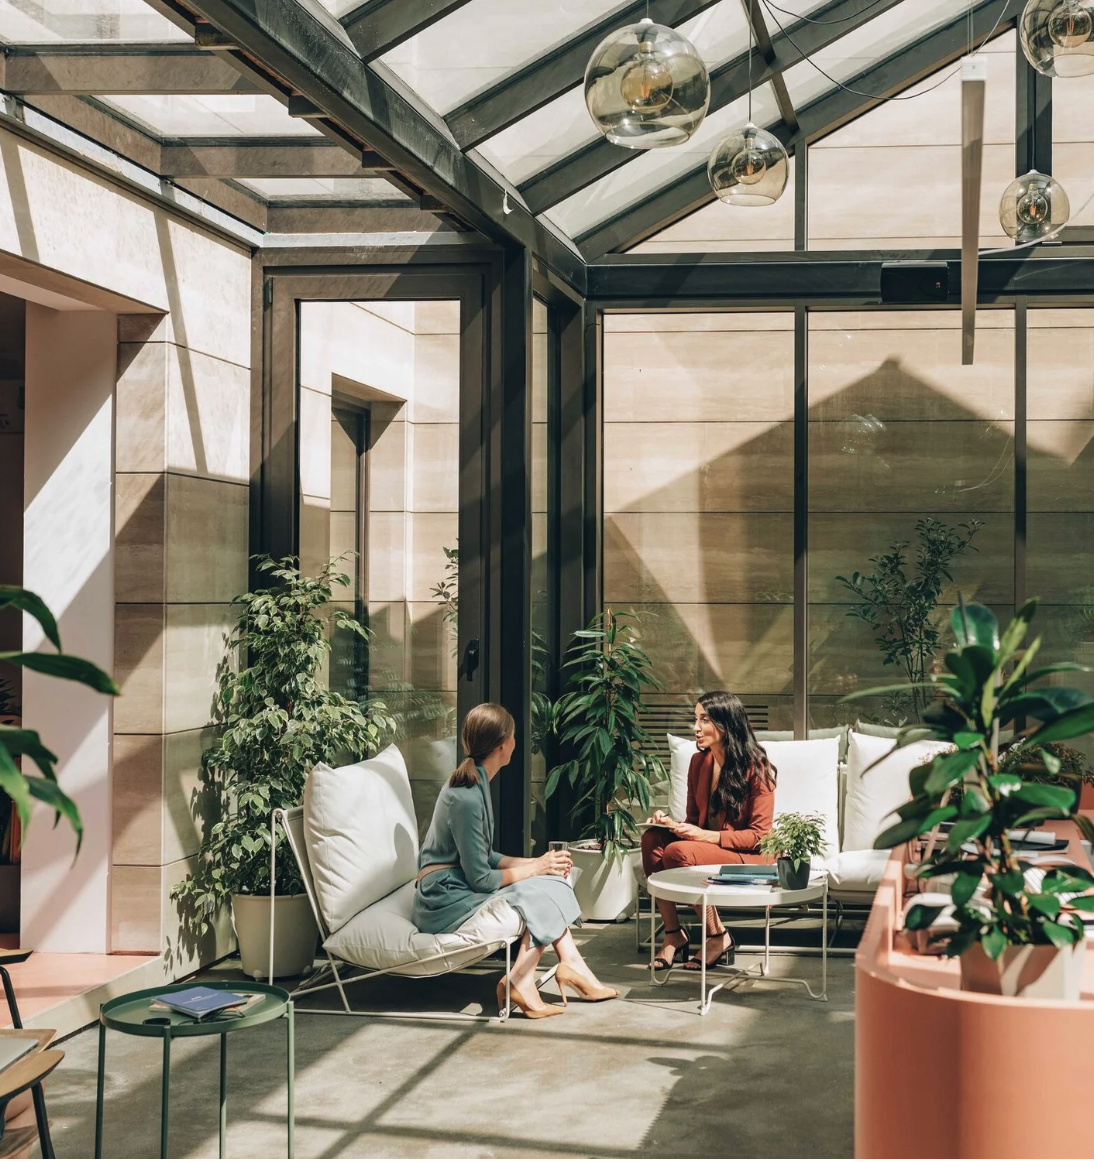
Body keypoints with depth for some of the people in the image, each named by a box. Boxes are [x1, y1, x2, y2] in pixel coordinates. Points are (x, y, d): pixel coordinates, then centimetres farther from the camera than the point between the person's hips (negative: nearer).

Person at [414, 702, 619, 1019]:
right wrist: (536, 868, -8)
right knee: (539, 894, -13)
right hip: (446, 901, -9)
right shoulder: (467, 797, -22)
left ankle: (571, 966, -6)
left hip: (458, 887, 9)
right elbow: (480, 879, -20)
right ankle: (520, 982, -9)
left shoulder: (474, 783, 9)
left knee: (551, 882, -1)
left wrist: (536, 862, 2)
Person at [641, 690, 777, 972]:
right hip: (705, 846, 7)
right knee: (652, 840, -20)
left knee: (678, 852, -30)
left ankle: (718, 937, -14)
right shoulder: (699, 762, 6)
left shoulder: (756, 767, -13)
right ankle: (673, 934, -15)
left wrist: (706, 836, -24)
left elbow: (759, 835, -14)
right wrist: (671, 823, -9)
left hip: (750, 857, -7)